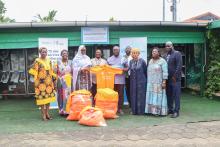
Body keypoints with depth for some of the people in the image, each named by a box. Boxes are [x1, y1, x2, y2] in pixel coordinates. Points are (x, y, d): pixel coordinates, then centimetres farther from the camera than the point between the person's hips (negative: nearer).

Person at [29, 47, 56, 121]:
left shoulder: (49, 60, 12)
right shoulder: (37, 61, -5)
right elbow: (34, 71, -10)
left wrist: (54, 80, 14)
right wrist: (36, 82, -18)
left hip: (49, 82, 5)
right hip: (41, 82, -5)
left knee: (48, 97, 8)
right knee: (42, 97, -3)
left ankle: (47, 113, 18)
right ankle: (43, 114, 5)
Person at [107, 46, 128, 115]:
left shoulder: (123, 59, 10)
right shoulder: (109, 59, 13)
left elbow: (127, 67, 9)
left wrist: (125, 69, -13)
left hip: (121, 79, -1)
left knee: (121, 94, -1)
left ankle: (120, 108, 8)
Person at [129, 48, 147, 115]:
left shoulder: (142, 61, -7)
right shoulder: (131, 61, 6)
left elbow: (145, 71, 0)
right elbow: (130, 70, 12)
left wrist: (145, 79, 5)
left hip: (141, 81, -4)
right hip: (133, 81, 4)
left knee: (140, 96, 0)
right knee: (133, 96, 6)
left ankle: (140, 111, 9)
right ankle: (134, 110, 15)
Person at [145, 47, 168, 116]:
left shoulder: (162, 61, -6)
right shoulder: (150, 61, 14)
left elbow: (165, 72, -11)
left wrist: (164, 82, -17)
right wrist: (148, 81, 11)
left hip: (159, 83, -6)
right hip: (150, 83, 6)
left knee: (158, 97, -4)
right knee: (151, 97, 4)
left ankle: (159, 111, 1)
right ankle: (152, 110, 8)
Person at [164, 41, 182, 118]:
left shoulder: (177, 53, -4)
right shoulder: (165, 55, 16)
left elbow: (179, 66, -12)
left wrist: (175, 76, -16)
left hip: (175, 78, -6)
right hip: (167, 78, 7)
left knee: (176, 95, -3)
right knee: (169, 95, 12)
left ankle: (176, 111, 1)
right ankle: (170, 109, 22)